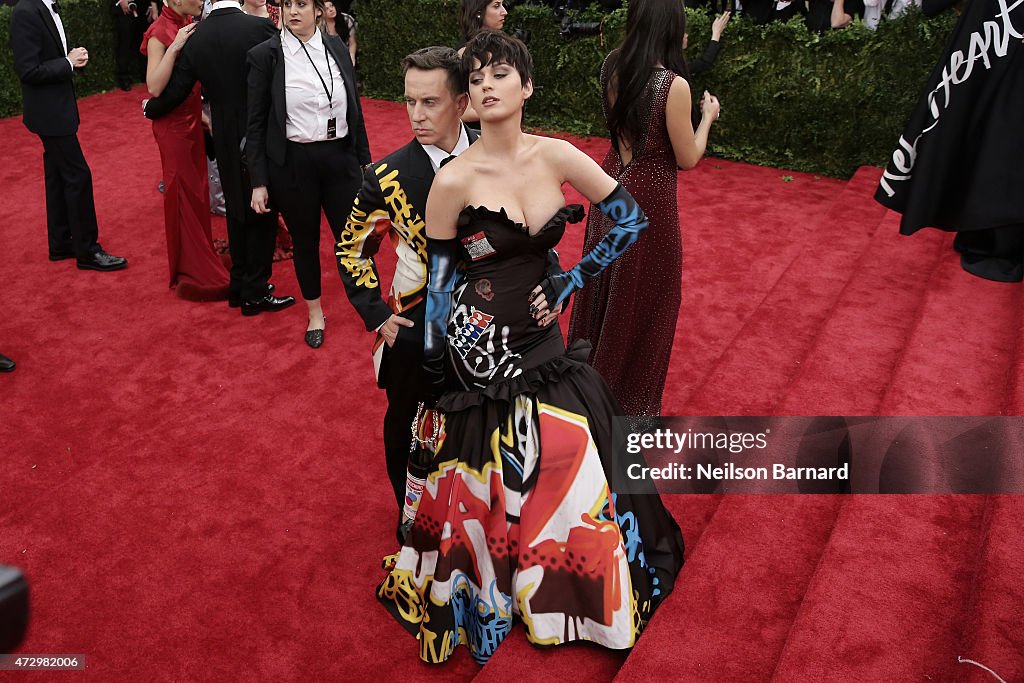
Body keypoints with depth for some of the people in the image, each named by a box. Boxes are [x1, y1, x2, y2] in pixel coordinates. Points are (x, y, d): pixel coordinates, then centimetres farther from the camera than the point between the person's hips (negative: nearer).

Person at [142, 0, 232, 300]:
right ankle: (191, 275, 11)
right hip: (174, 124, -7)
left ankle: (201, 258, 30)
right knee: (182, 194, 0)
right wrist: (174, 47, -28)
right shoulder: (160, 33, -16)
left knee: (197, 191, 15)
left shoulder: (188, 26, 6)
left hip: (193, 118, 7)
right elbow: (154, 88, -23)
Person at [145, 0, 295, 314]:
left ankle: (239, 285, 27)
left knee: (237, 211, 17)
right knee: (262, 213, 5)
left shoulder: (195, 39, -2)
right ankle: (255, 293, 11)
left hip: (226, 141, 5)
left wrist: (150, 109, 22)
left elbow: (174, 92, 4)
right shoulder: (260, 26, -14)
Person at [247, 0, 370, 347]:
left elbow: (355, 108, 10)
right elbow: (256, 123, -3)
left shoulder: (336, 48, 4)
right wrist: (259, 182, -6)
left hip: (340, 158, 2)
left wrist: (365, 159, 10)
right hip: (293, 164, -1)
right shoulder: (265, 54, -5)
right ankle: (315, 314, 32)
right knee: (305, 241, 12)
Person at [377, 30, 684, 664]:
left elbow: (631, 219, 4)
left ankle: (572, 597, 42)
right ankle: (490, 600, 37)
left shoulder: (557, 156, -4)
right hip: (479, 354, -3)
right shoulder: (454, 179, -13)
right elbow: (438, 282, -7)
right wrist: (437, 383, -5)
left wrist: (569, 283, -2)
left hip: (543, 341, 4)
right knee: (487, 490, 10)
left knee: (570, 474, 15)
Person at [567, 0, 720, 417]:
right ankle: (628, 384, 30)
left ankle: (591, 368, 43)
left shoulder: (613, 68, -3)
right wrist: (707, 116, 2)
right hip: (647, 198, -7)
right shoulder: (673, 84, -23)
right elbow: (687, 158, -13)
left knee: (606, 282, 23)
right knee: (640, 293, 12)